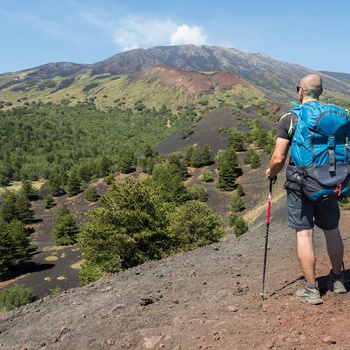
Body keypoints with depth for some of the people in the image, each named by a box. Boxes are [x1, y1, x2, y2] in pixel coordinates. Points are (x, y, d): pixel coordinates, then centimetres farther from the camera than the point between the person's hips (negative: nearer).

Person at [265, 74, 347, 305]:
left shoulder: (289, 119, -8)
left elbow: (279, 159, -13)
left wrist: (271, 173, 8)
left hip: (299, 185, -4)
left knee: (304, 233, 3)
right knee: (332, 230, 18)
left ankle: (311, 289, 9)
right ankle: (338, 279, 35)